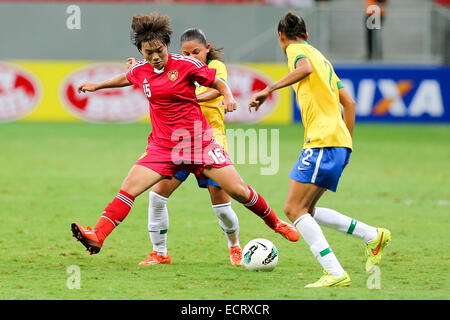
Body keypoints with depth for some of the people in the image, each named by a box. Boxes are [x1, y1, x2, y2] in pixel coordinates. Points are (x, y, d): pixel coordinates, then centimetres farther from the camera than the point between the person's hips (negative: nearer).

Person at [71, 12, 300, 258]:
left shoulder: (186, 64, -10)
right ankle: (96, 237, -21)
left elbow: (219, 84, -1)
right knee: (128, 189, -15)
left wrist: (228, 97, -21)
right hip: (162, 145, 3)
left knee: (239, 191, -4)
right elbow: (126, 79, 27)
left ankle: (275, 222, 20)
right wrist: (97, 86, 37)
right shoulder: (140, 71, 2)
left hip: (198, 141, -3)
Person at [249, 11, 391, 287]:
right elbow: (349, 103, 25)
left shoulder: (296, 48, 2)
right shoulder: (321, 58, 27)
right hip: (339, 142, 9)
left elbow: (305, 68, -24)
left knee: (295, 209, -10)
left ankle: (336, 274, -20)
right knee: (306, 211, 16)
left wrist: (269, 90, -23)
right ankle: (373, 236, 12)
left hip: (323, 141, -9)